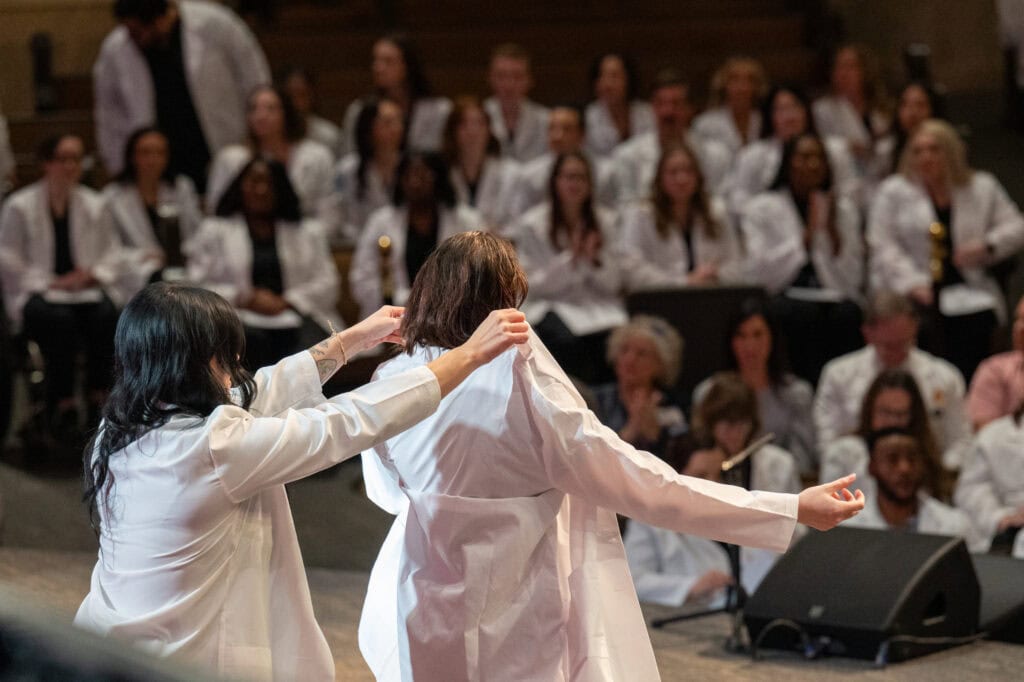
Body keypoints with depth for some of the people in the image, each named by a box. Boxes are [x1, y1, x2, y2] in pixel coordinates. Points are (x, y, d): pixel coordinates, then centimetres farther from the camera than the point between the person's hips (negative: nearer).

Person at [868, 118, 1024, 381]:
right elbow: (883, 246, 1)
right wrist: (912, 283, -13)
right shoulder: (893, 192, 8)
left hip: (971, 297, 2)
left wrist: (987, 246, -5)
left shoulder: (982, 188, 14)